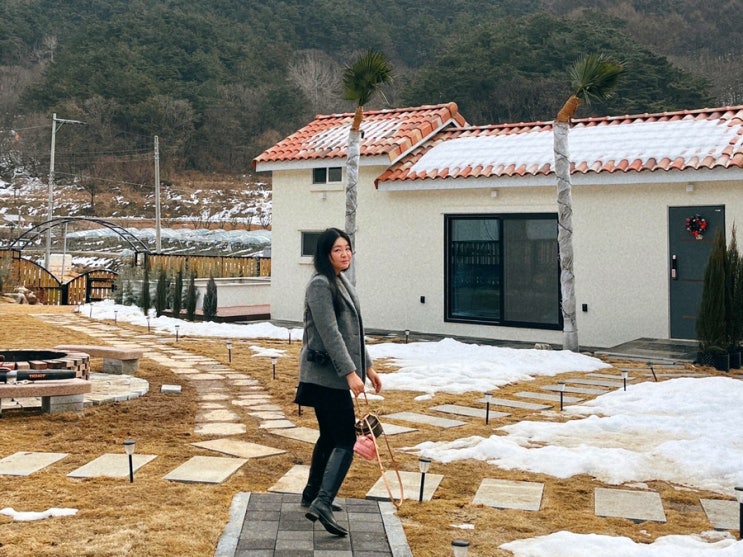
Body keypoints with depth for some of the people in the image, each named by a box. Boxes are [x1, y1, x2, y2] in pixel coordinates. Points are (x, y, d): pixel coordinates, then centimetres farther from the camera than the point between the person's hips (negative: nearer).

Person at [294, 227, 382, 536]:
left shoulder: (343, 284, 16)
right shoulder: (320, 285, -15)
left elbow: (353, 333, 21)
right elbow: (330, 334, -22)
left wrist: (367, 367, 22)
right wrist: (350, 373, -25)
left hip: (334, 375, 10)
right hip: (326, 374, -10)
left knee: (330, 436, 18)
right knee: (345, 441, -12)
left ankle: (312, 496, 29)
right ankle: (322, 503, -15)